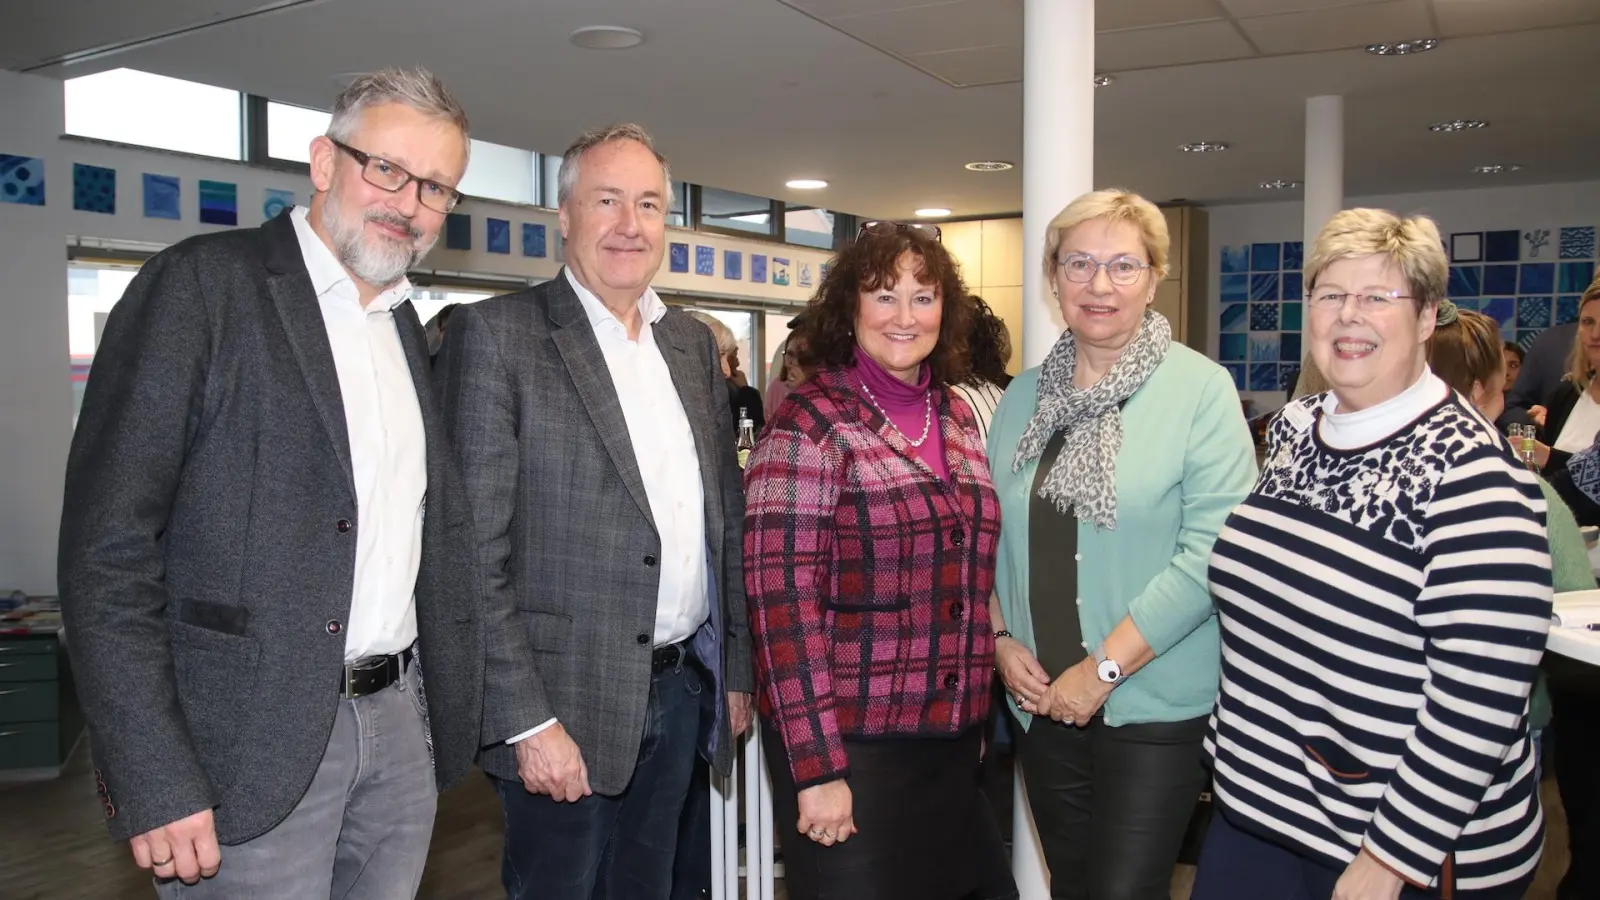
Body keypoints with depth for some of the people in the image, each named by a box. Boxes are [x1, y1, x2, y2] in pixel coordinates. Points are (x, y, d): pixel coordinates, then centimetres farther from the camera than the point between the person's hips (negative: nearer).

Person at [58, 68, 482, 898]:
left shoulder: (409, 330, 12)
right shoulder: (201, 284, -8)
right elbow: (107, 547, -13)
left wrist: (453, 714, 10)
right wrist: (153, 786, -17)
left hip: (398, 727, 6)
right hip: (250, 747, -6)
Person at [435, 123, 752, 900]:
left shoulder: (694, 343, 10)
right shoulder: (497, 335, -10)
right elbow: (475, 551, -13)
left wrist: (737, 669, 12)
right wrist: (527, 721, -16)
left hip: (683, 692, 6)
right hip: (567, 704, -5)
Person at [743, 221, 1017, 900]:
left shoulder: (958, 418, 8)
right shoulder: (808, 425, -12)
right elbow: (782, 598, -17)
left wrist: (978, 716, 14)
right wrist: (818, 766, -20)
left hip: (953, 739, 7)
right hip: (851, 743, -6)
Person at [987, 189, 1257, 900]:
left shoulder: (1201, 389, -9)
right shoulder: (1024, 397, 8)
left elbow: (1211, 549, -16)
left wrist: (1104, 667, -16)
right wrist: (1002, 640, -3)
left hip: (1155, 708, -5)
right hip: (1041, 702, 5)